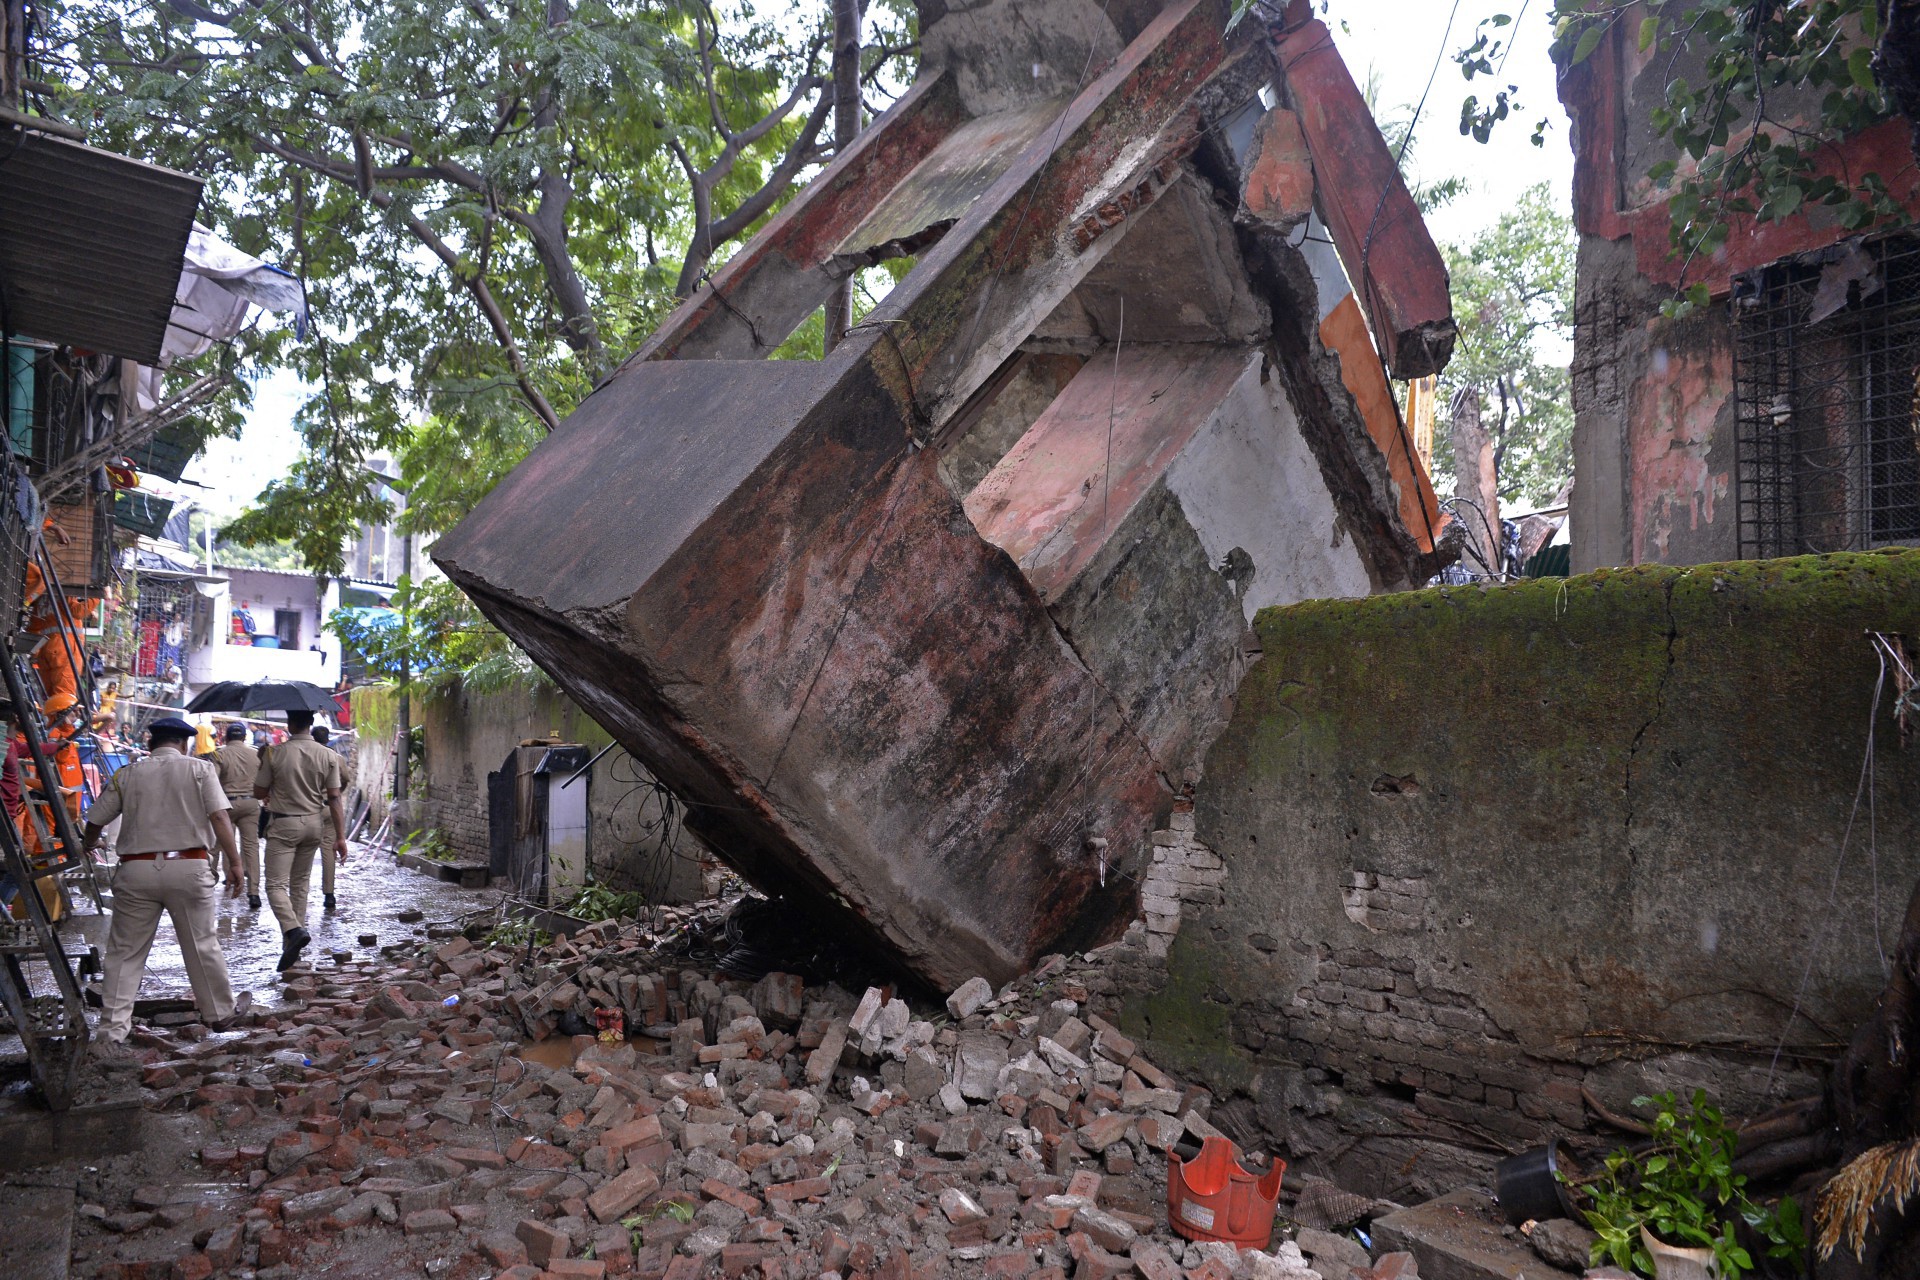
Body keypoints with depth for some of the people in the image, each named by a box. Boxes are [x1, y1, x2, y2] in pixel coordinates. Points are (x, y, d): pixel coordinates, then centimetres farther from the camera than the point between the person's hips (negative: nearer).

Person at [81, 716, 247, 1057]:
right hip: (188, 867, -1)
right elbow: (219, 816, -8)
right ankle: (219, 1013, 27)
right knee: (202, 946, 13)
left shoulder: (128, 775, 8)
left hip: (137, 869, 1)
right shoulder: (199, 769, 2)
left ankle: (113, 1032, 2)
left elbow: (95, 820, 16)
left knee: (125, 953, 8)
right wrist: (234, 861, -8)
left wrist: (90, 844, 38)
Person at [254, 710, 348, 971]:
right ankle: (292, 946, 17)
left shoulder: (275, 754, -10)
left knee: (276, 884, -4)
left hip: (284, 824, -4)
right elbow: (334, 798, -4)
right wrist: (340, 835, -3)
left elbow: (259, 793, -1)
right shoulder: (327, 756, -2)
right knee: (300, 883, 14)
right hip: (314, 823, 4)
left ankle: (293, 929, -29)